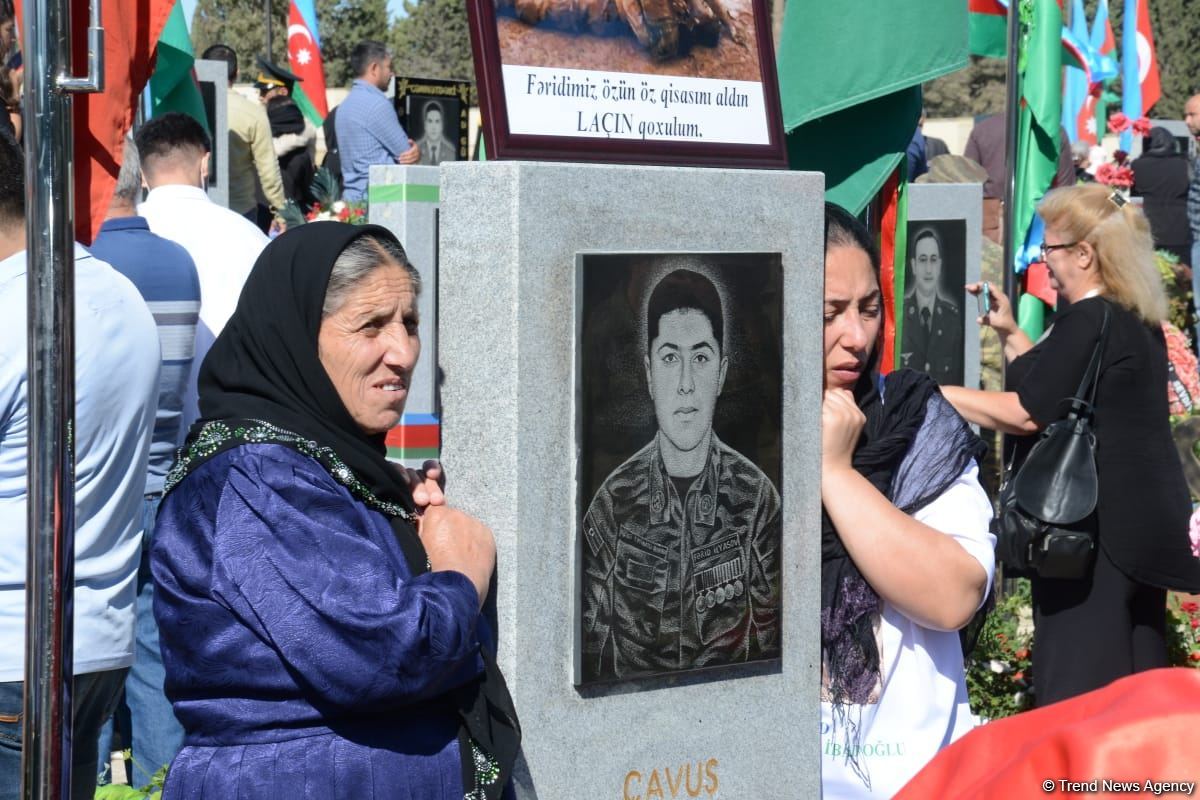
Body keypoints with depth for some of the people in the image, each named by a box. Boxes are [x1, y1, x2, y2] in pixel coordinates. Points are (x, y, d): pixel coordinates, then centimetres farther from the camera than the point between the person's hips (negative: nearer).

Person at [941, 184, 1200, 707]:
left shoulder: (1087, 323, -16)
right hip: (1142, 524, 10)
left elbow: (1025, 413, -18)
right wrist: (1010, 334, 18)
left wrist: (931, 393, -11)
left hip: (1096, 525, -10)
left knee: (1075, 687, -7)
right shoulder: (1138, 322, 15)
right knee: (1133, 681, 14)